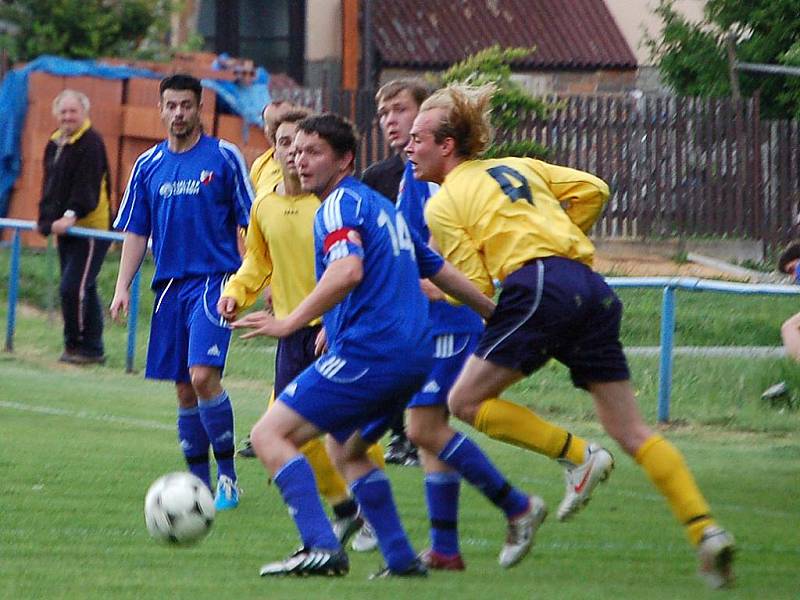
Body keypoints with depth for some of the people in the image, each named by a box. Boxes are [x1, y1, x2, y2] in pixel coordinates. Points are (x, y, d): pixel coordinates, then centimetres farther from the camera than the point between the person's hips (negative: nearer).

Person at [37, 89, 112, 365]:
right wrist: (46, 218, 11)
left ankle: (79, 346, -6)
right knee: (85, 290, 12)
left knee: (73, 287, -14)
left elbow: (87, 187, -21)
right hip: (66, 229, 9)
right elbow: (50, 186, 21)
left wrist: (72, 214, -29)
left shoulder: (91, 143, -13)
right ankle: (93, 349, 17)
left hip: (91, 228, -9)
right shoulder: (54, 144, 14)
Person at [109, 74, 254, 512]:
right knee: (185, 391, 6)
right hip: (169, 285, 5)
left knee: (203, 375, -19)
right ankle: (199, 483, 14)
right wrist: (123, 286, 4)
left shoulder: (224, 158, -1)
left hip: (214, 280, -5)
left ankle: (227, 475, -8)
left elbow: (248, 224, 0)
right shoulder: (148, 166, 10)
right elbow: (135, 231, 14)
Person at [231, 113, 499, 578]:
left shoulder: (341, 204, -7)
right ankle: (402, 560, 20)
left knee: (271, 434, -10)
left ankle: (322, 547, -24)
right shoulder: (382, 206, 22)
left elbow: (347, 272, -25)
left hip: (367, 350, -10)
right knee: (346, 450, 27)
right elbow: (441, 271, 31)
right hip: (414, 354, 10)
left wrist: (289, 324, -26)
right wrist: (496, 314, 42)